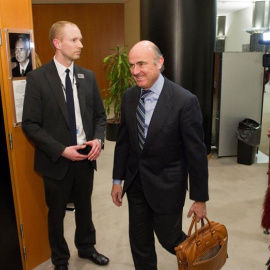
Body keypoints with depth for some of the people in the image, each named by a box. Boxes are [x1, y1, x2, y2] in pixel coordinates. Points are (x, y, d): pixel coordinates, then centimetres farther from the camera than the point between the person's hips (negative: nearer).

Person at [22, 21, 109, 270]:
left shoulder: (88, 76, 2)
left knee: (85, 207, 21)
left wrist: (98, 139, -12)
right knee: (57, 213, 16)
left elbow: (100, 115, 7)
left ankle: (86, 248, 46)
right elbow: (30, 124, -13)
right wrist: (61, 150, -20)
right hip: (57, 160, -3)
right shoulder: (37, 78, -12)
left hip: (86, 157, 4)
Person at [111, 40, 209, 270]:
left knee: (169, 239, 12)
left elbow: (196, 153, -14)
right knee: (139, 242, 16)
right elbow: (123, 141, 6)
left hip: (166, 184, -4)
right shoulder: (129, 96, -2)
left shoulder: (185, 100, -19)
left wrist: (200, 198, -9)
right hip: (135, 182, 5)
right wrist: (117, 180, 8)